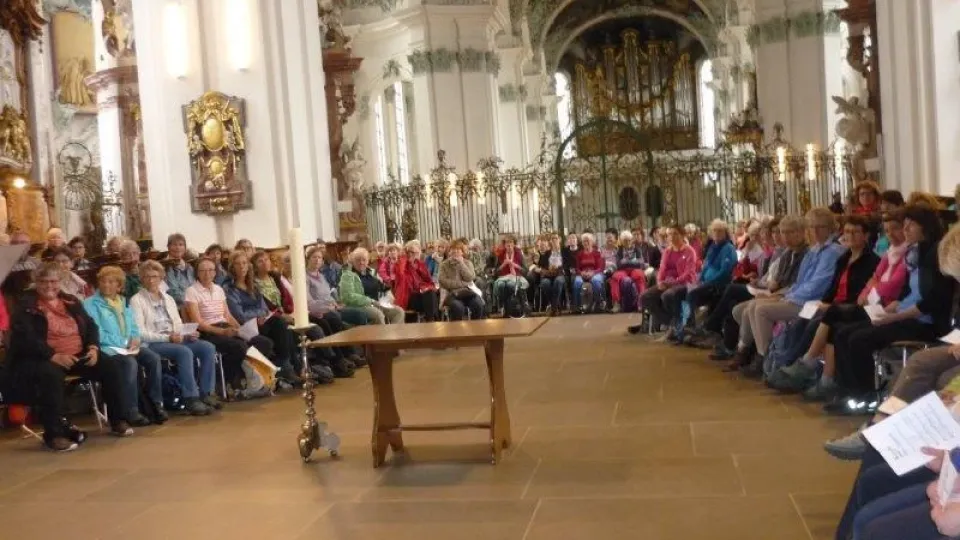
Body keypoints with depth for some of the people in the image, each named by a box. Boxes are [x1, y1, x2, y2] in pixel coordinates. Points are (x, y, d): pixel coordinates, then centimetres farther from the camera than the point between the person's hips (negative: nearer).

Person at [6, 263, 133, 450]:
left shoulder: (71, 302, 17)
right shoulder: (26, 306, -1)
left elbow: (91, 325, 15)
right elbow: (25, 338, -14)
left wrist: (93, 347, -6)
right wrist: (53, 355, -26)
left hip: (79, 355, 6)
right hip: (42, 358, -6)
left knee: (110, 365, -13)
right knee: (52, 374, -39)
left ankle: (118, 420, -2)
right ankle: (54, 433, -33)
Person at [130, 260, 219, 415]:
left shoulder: (168, 298, 22)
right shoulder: (136, 300, 0)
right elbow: (140, 333, -10)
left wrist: (187, 334, -5)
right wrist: (167, 337, -20)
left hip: (176, 339, 6)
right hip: (152, 344, -6)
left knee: (208, 347, -18)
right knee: (185, 352, -34)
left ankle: (206, 393, -16)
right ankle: (191, 399, -30)